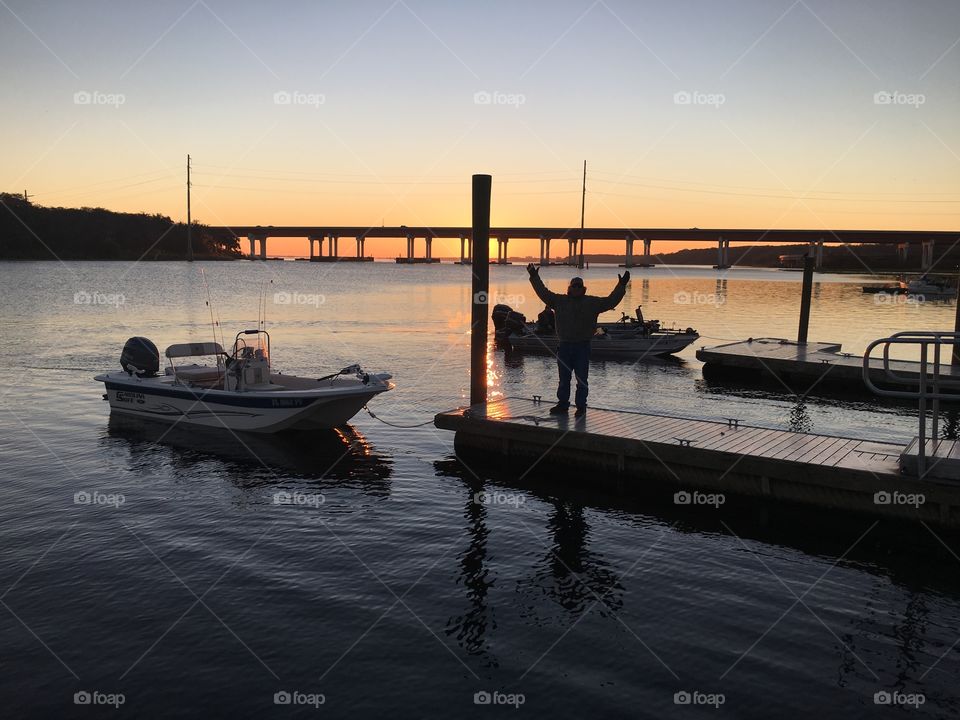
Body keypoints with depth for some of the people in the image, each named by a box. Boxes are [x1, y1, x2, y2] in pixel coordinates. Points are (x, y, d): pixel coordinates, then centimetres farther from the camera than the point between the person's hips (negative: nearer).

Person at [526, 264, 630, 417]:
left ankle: (581, 406, 9)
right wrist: (534, 277, 9)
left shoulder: (592, 302, 4)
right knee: (564, 378, 11)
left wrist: (621, 286, -3)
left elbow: (611, 301, 3)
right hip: (564, 346, 2)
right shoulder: (560, 300, 7)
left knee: (581, 379, 1)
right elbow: (543, 293, 11)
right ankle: (563, 404, 21)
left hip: (582, 347, -2)